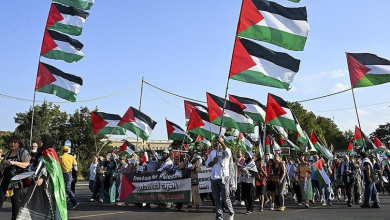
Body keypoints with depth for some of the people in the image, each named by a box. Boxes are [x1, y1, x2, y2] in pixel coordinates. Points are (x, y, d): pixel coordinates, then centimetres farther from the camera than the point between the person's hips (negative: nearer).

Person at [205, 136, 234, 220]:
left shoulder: (226, 151, 0)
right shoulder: (212, 152, 14)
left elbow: (228, 153, -26)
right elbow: (207, 164, 14)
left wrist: (221, 142, -24)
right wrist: (213, 162, -6)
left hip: (224, 178, -5)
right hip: (214, 178, 5)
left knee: (225, 198, -1)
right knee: (216, 199, 6)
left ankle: (231, 213, 22)